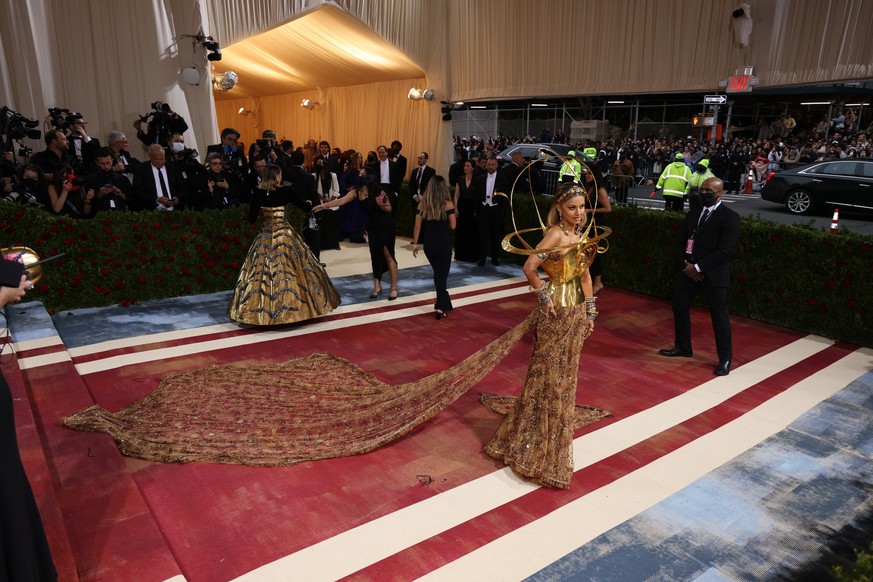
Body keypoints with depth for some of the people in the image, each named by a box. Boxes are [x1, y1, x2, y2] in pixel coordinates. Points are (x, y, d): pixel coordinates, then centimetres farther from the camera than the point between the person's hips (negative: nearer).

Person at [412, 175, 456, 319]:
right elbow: (453, 226, -10)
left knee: (438, 272, 19)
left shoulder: (423, 204, 0)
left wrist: (415, 243, 8)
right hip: (444, 243, -3)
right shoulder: (447, 204, -9)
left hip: (428, 243, 4)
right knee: (442, 274, 4)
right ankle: (440, 306, -5)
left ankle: (444, 303, 29)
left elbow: (417, 226, 0)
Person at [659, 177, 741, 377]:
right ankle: (682, 347, 32)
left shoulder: (729, 217, -9)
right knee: (679, 307, 13)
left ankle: (725, 359, 14)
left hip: (713, 274, -7)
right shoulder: (693, 214, 12)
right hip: (689, 270, 7)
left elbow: (724, 251, -16)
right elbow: (680, 242, 12)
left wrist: (698, 267, -18)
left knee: (719, 316, 0)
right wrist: (686, 264, -6)